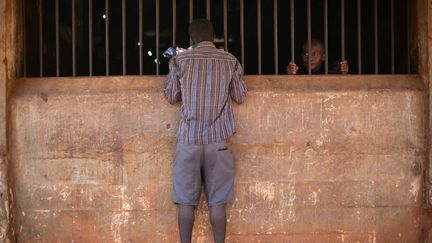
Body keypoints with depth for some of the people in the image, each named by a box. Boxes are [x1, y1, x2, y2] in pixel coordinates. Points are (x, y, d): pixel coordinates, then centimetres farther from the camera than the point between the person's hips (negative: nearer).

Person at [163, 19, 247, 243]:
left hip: (188, 138, 0)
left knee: (186, 201, 5)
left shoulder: (180, 60, 2)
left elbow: (171, 97, 10)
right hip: (217, 139, 1)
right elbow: (240, 97, 13)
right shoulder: (229, 61, 4)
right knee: (217, 201, 5)